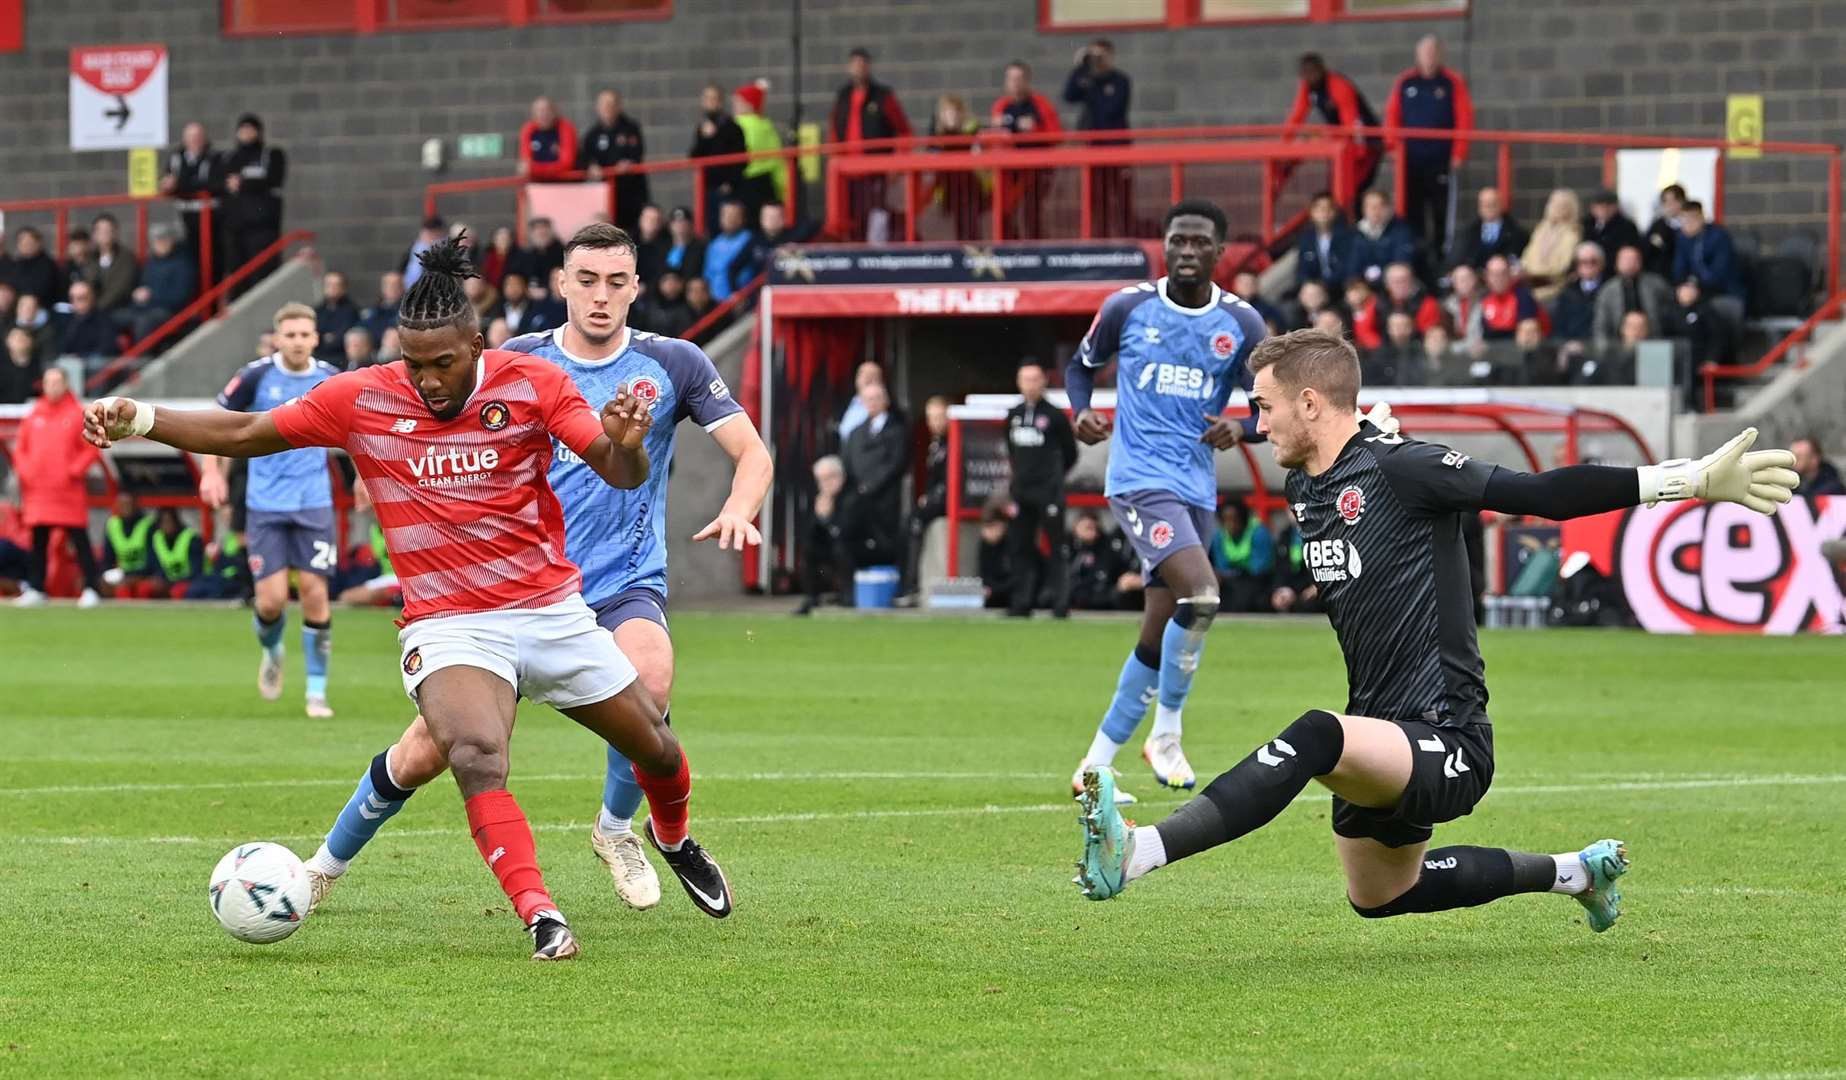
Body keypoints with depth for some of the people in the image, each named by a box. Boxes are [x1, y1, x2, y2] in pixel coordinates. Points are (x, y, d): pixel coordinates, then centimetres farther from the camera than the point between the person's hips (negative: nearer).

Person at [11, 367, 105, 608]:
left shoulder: (78, 414, -1)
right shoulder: (34, 414, 11)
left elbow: (93, 448, -3)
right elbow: (20, 448, 16)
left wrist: (75, 471, -12)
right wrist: (25, 471, 1)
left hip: (69, 492, -4)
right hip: (38, 489, 4)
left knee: (80, 540, -3)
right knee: (39, 541, 7)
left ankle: (91, 588, -2)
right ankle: (35, 589, 13)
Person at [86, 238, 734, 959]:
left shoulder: (533, 384, -7)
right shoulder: (361, 399, -6)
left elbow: (621, 473, -10)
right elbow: (242, 434, 0)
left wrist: (626, 445, -34)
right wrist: (139, 419, -11)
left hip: (552, 610, 2)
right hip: (447, 624, -2)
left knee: (656, 750, 13)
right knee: (477, 757, -32)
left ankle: (674, 840, 48)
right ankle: (540, 917, -30)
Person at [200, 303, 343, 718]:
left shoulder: (331, 380, -2)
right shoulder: (255, 376, -8)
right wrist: (212, 471, -6)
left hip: (314, 503, 1)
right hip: (265, 504, -1)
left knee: (315, 594, -5)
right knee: (271, 599, -7)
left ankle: (317, 690, 8)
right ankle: (271, 651, 28)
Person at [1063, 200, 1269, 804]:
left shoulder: (1241, 323, 4)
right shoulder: (1128, 307, 0)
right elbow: (1083, 364, 16)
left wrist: (1241, 426, -14)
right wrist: (1081, 411, -4)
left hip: (1196, 488, 5)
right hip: (1139, 478, -4)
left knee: (1160, 634, 8)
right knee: (1200, 594, -25)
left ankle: (1098, 764, 20)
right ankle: (1166, 734, -8)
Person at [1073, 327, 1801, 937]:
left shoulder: (1399, 467, -15)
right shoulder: (1304, 487, 9)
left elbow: (1543, 494, -20)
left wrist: (1694, 481, -26)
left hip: (1447, 745, -10)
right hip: (1385, 745, 10)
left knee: (1315, 739, -38)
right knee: (1377, 897, 28)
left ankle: (1136, 854, -52)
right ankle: (1574, 872, 44)